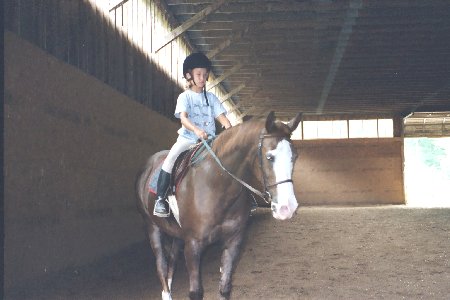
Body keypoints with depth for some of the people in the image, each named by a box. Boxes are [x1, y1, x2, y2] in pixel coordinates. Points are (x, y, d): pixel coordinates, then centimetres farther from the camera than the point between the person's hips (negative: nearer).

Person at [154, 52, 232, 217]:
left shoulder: (211, 98, 12)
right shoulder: (184, 97, 1)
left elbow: (221, 116, 3)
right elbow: (183, 118, -15)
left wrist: (228, 126, -21)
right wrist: (196, 130, -35)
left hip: (209, 139, 4)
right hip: (188, 138, -3)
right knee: (171, 159, -26)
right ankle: (160, 199, -22)